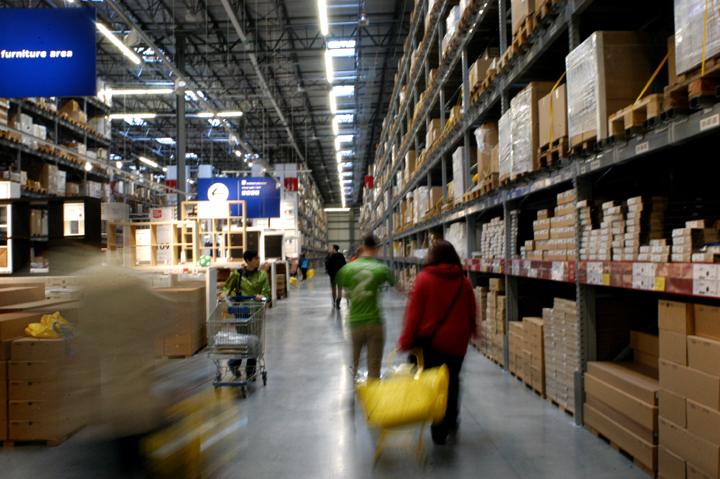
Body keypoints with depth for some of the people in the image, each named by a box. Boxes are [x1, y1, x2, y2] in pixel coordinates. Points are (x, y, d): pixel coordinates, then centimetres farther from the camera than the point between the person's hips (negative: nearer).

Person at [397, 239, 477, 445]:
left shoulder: (423, 279, -10)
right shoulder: (464, 282, -2)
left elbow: (413, 312, -10)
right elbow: (471, 312, 9)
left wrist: (406, 341, -4)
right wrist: (470, 332, 29)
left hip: (429, 341, -2)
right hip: (456, 342, 3)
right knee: (452, 381, 22)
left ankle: (439, 431, 13)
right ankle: (451, 421, 34)